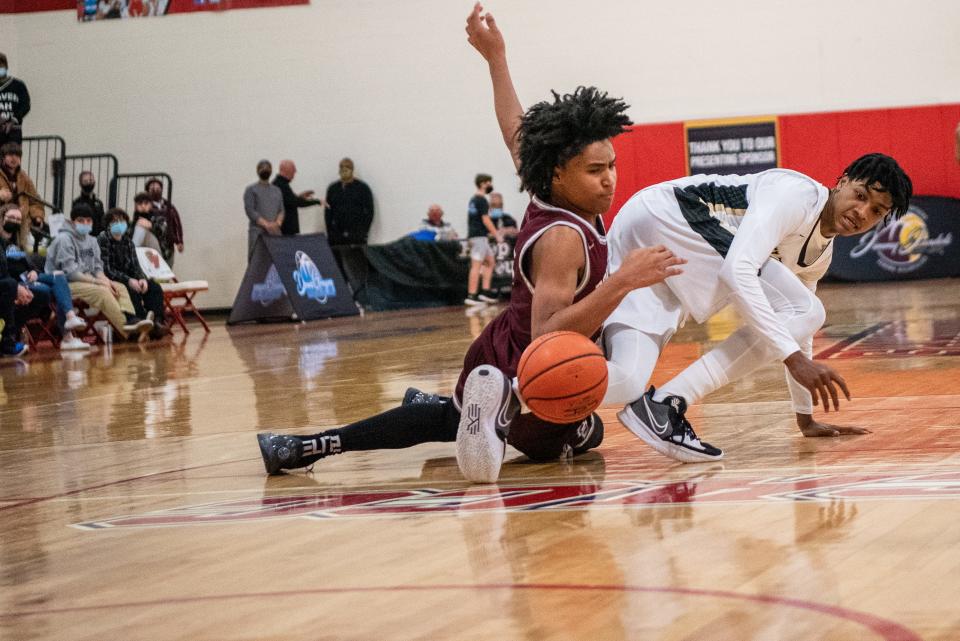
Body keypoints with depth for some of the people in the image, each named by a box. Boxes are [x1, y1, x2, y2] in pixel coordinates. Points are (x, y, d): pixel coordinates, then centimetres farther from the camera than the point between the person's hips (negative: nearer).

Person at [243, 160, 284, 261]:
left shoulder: (277, 190, 20)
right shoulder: (251, 190, 5)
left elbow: (281, 210, 12)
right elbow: (250, 211, -5)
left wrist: (278, 223, -10)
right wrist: (266, 224, -17)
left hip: (275, 233, 4)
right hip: (257, 233, -4)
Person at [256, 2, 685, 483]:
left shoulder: (546, 197, -6)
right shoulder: (563, 239, -30)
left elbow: (517, 133, 12)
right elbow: (546, 340, -39)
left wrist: (495, 57, 23)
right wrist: (621, 282, -46)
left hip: (498, 353, 8)